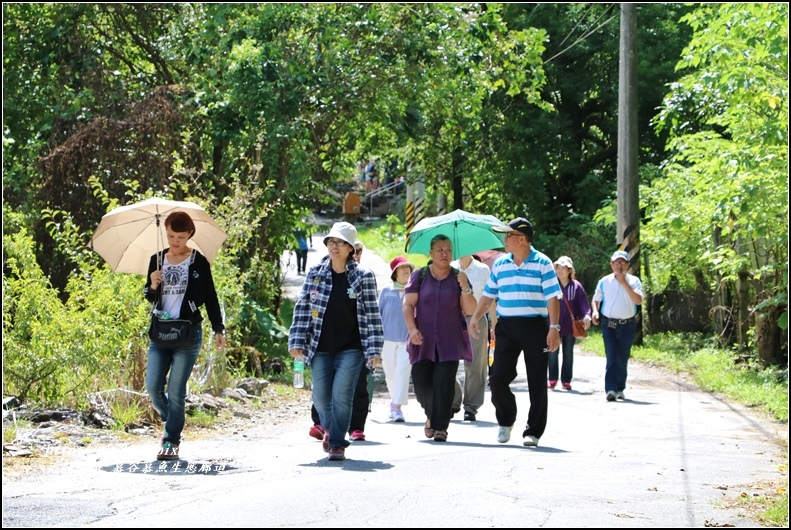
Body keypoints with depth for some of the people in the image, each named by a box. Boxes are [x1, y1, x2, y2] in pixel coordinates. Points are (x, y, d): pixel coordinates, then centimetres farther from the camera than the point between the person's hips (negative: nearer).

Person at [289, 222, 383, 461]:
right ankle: (329, 428, 33)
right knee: (321, 396, 3)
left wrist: (374, 350, -6)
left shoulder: (363, 277, -2)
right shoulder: (315, 273, 4)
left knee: (341, 394, -12)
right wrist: (297, 341, -1)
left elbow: (372, 314, -1)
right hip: (321, 348, 2)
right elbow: (302, 308, 6)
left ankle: (337, 443, 1)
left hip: (351, 348, -2)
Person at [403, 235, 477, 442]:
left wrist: (465, 288, -15)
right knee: (421, 383, -5)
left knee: (444, 383, -9)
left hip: (450, 342, 0)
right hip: (423, 340, 0)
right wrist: (412, 329, -13)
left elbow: (470, 310, 0)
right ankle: (432, 415, 23)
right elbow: (408, 305, 1)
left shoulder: (458, 278, 6)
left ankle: (440, 426, -1)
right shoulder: (419, 276, 6)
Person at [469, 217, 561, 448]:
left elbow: (552, 297, -6)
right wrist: (475, 318, 5)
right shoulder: (500, 264, 11)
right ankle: (505, 420, 21)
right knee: (497, 378, -3)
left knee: (537, 382, 1)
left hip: (535, 327, -4)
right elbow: (488, 295, 16)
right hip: (506, 327, 4)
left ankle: (533, 431, 9)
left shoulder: (542, 264, -2)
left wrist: (554, 328, -14)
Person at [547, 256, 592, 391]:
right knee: (553, 353, 0)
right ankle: (552, 379, 8)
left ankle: (566, 381, 14)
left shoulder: (576, 286, -1)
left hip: (570, 326, 1)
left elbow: (583, 302, -4)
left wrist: (586, 315, -20)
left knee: (568, 354, 8)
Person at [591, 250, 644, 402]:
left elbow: (638, 300, -15)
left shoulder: (633, 281, 1)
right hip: (609, 325, 0)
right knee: (611, 357, -11)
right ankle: (611, 389, -17)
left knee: (623, 358, 7)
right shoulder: (604, 282, 5)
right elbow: (596, 299, 17)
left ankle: (620, 389, 19)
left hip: (628, 325, 0)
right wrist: (595, 311, -3)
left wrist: (624, 283, -18)